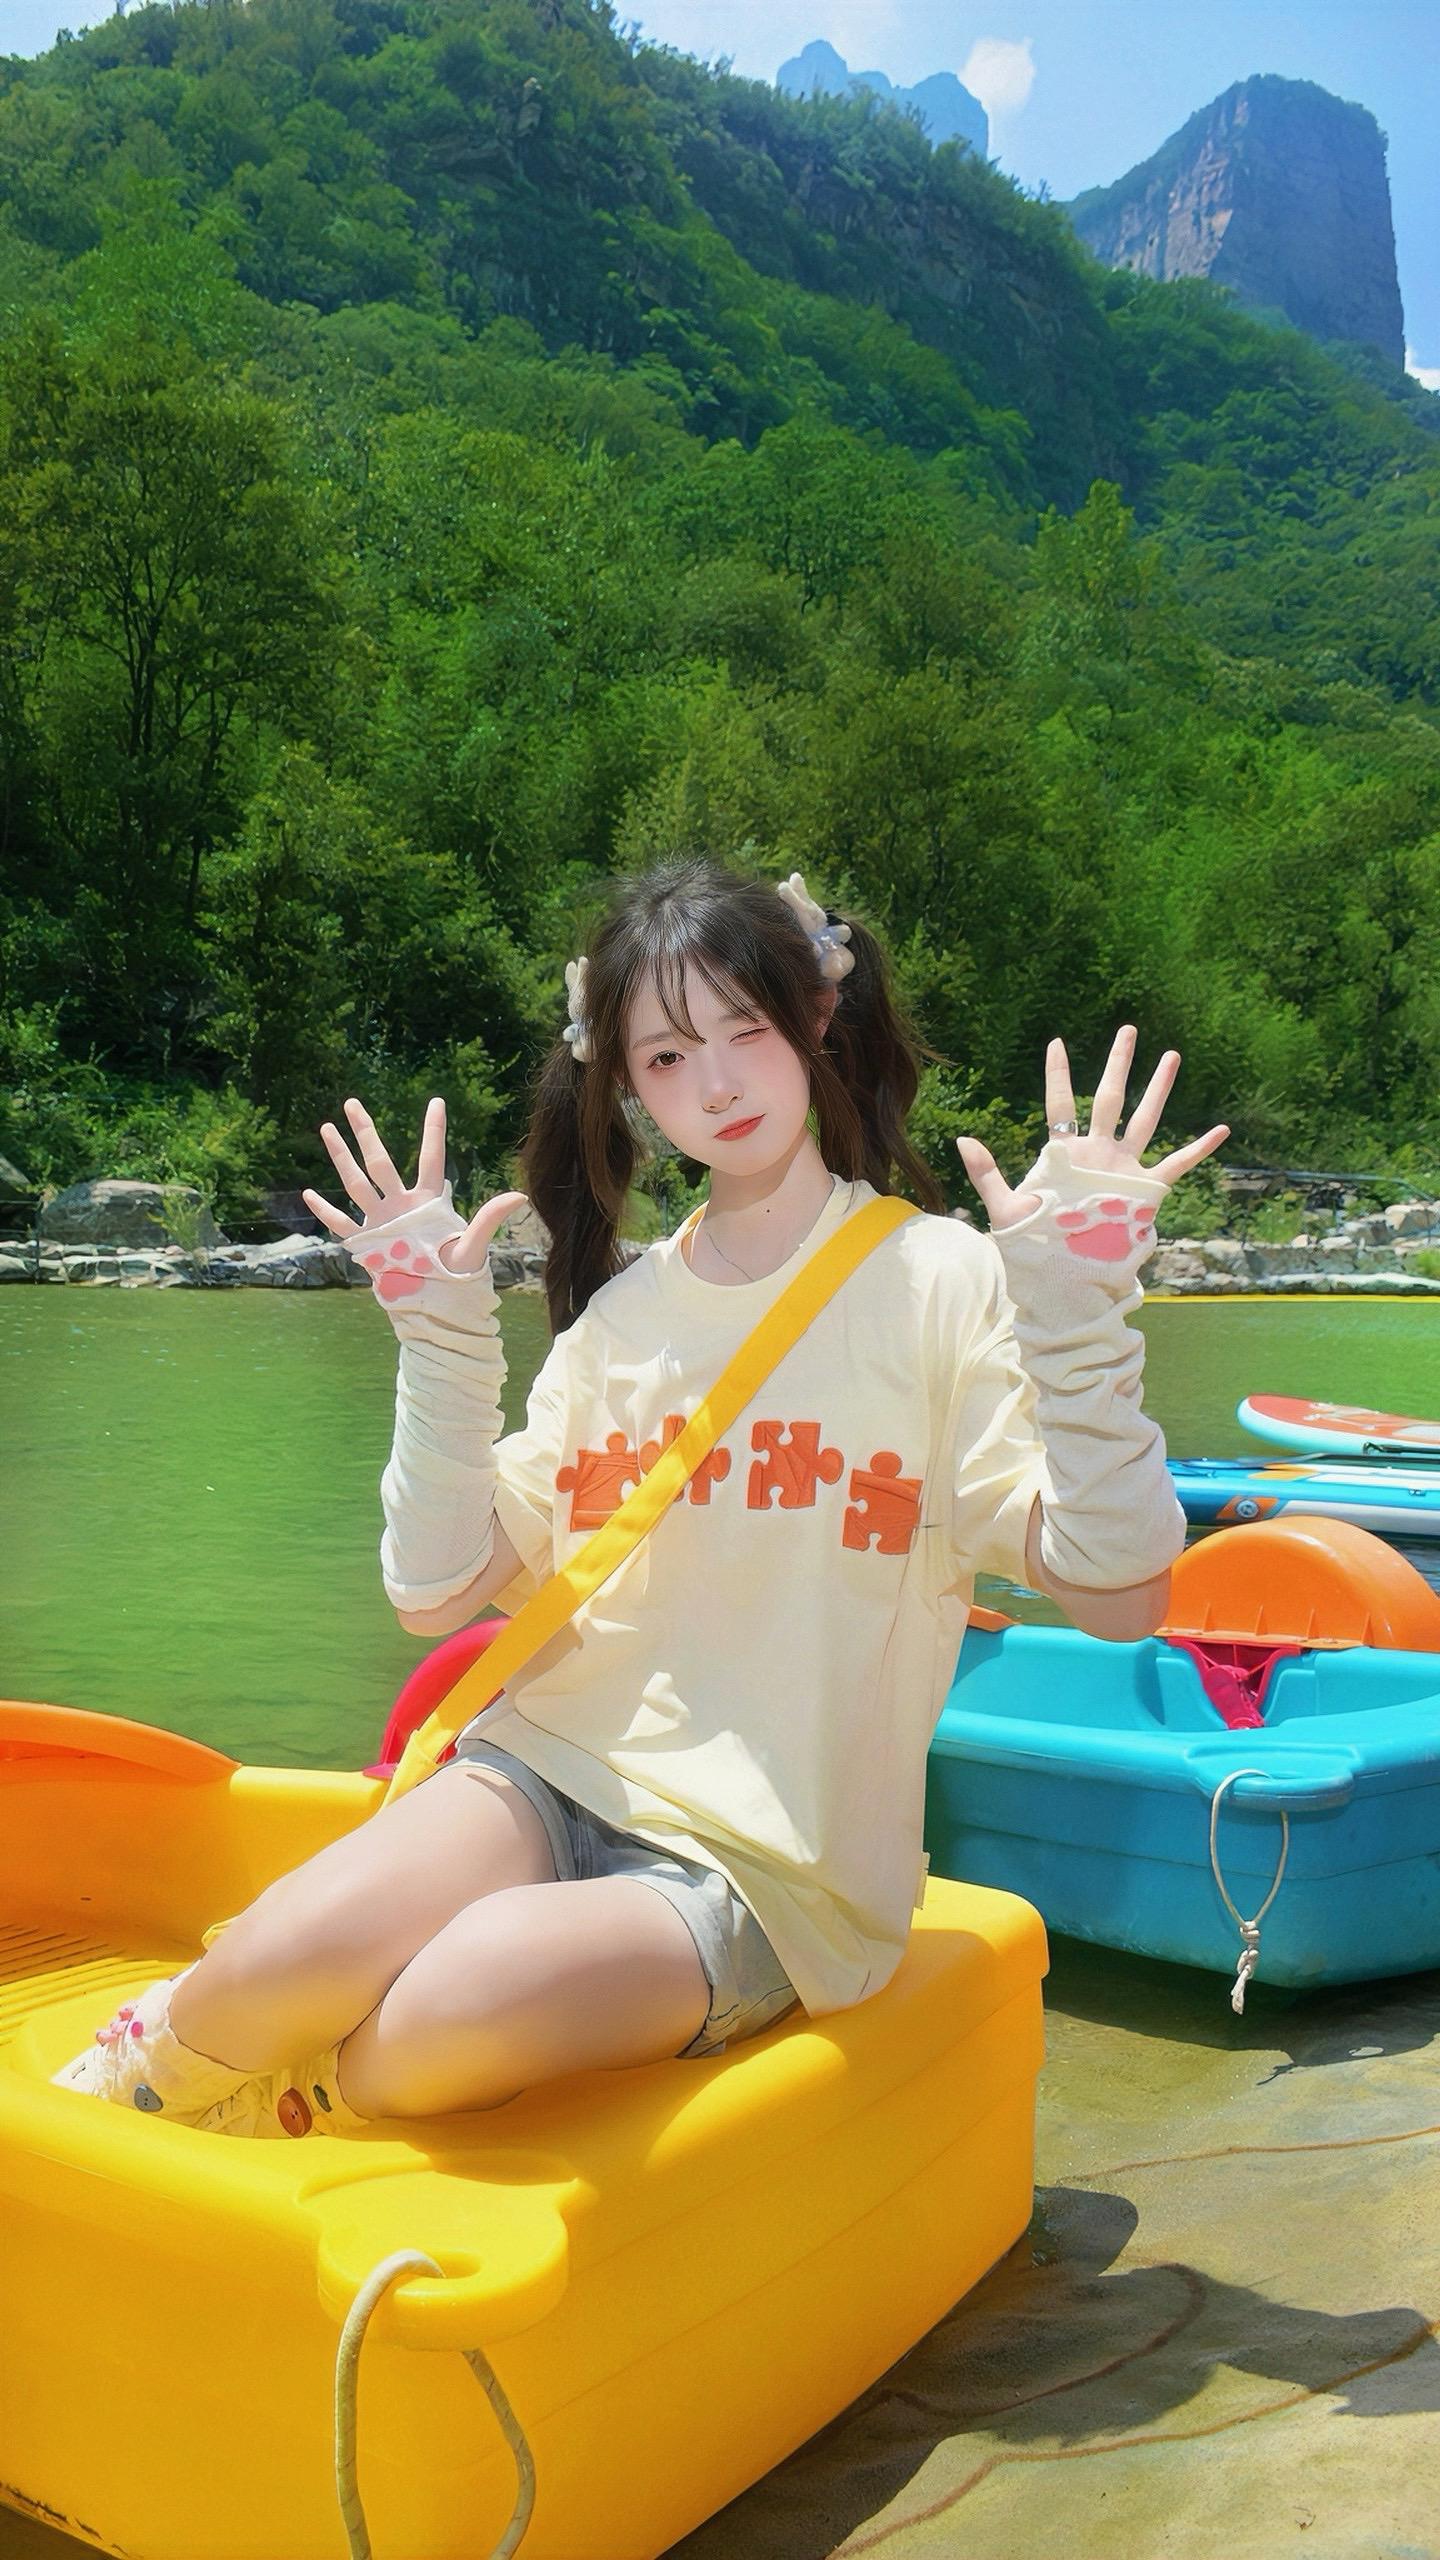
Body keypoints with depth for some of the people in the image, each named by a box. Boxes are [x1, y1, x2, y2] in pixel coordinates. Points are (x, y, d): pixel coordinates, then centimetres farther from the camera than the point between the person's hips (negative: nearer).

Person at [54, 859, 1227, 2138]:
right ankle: (153, 2060, 7)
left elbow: (1117, 1594, -13)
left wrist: (1077, 1313, -22)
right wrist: (442, 1337, -2)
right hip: (555, 1772, 4)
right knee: (294, 1951, -25)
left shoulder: (937, 1282, -6)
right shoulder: (623, 1310, 8)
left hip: (767, 1857, -3)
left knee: (452, 2004, -30)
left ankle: (271, 2100, 2)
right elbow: (440, 1592, 4)